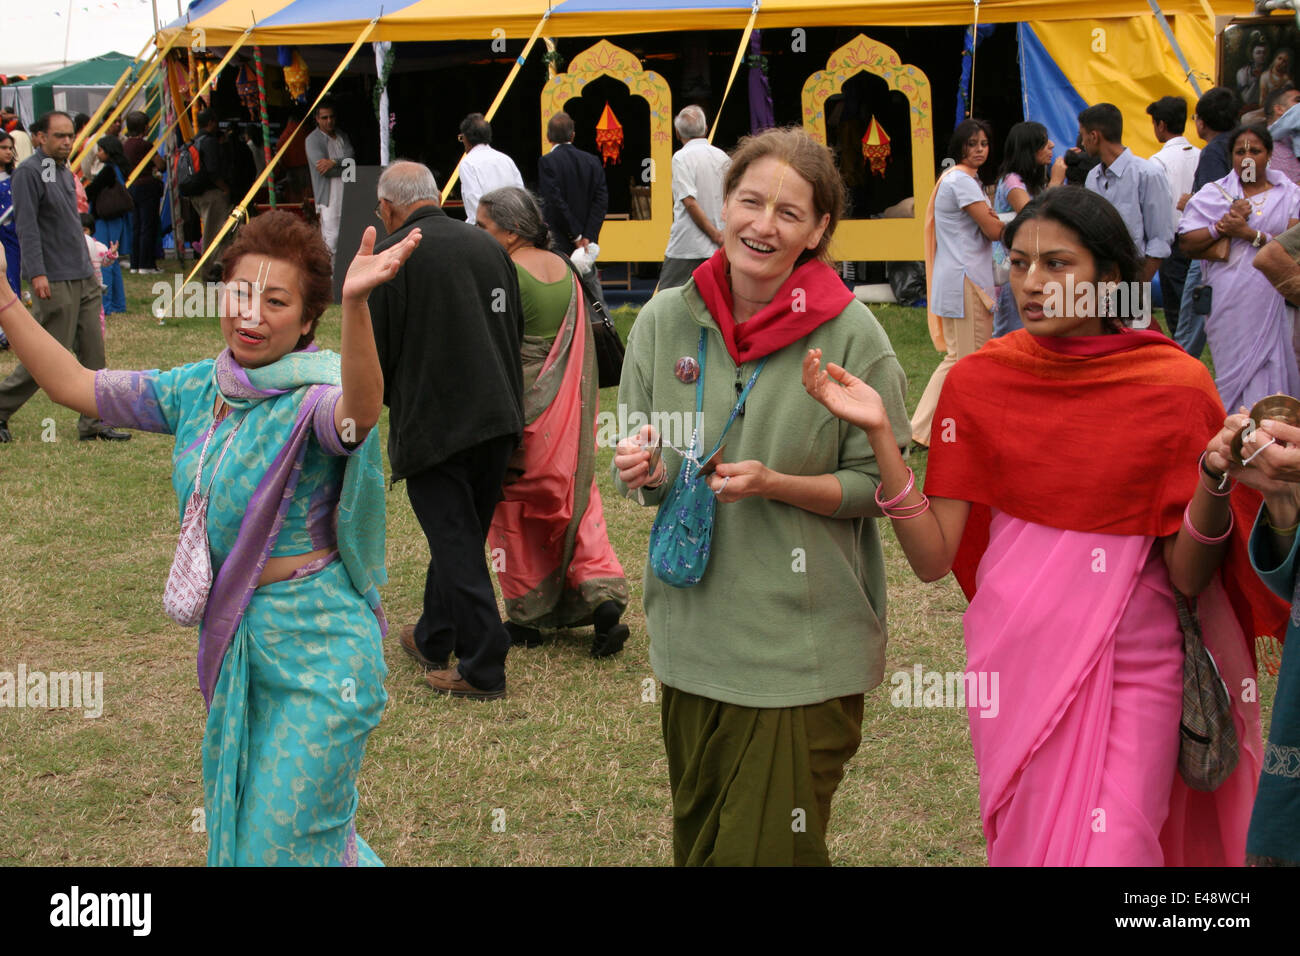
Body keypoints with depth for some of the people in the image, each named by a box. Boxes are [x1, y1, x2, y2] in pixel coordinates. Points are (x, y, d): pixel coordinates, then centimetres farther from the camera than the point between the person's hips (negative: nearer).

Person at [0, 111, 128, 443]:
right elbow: (27, 227, -16)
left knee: (93, 352, 6)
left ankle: (93, 424, 12)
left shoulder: (65, 172, 16)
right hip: (54, 281, -8)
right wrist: (37, 273, -22)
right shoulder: (29, 173, -10)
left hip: (84, 278, 8)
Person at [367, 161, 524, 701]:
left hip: (433, 423, -6)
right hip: (498, 415, 6)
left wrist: (387, 397, 14)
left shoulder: (389, 256, -11)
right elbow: (517, 330, 15)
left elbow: (374, 348, -7)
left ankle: (484, 667, -3)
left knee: (456, 543, -1)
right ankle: (433, 639, 34)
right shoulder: (489, 246, 8)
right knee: (462, 538, 18)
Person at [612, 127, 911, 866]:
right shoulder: (666, 320, 2)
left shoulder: (850, 333, -10)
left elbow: (878, 486, -6)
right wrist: (644, 473, -11)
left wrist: (774, 484, -20)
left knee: (768, 847, 0)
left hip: (805, 646, -4)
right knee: (698, 840, 16)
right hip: (694, 631, 4)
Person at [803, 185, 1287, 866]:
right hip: (1016, 653, 2)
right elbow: (933, 557, -6)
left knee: (1111, 850, -7)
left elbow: (1188, 577, -5)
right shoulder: (978, 381, -1)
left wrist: (1217, 477, -23)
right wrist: (879, 433, -15)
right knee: (1029, 842, 12)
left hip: (1133, 662, -1)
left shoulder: (1175, 386, -5)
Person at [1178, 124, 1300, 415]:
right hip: (1229, 302, 0)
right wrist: (1223, 225, -12)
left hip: (1273, 301, 0)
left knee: (1269, 375, -4)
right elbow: (1188, 244, 1)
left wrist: (1248, 233, -13)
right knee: (1234, 372, -1)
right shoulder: (1213, 194, 10)